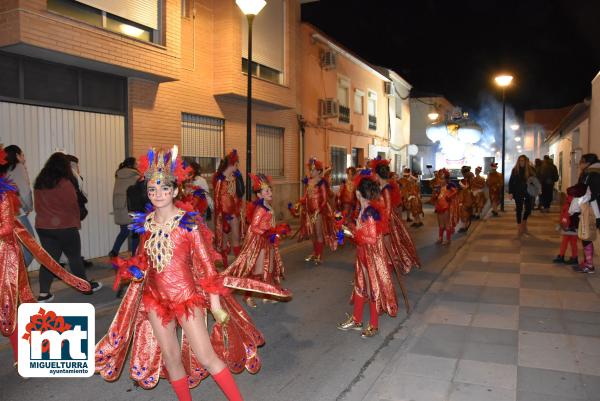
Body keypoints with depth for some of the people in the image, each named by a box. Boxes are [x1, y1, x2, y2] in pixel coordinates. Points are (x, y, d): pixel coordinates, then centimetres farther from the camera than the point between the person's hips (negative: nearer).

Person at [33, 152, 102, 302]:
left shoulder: (39, 183, 4)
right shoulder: (65, 183, -14)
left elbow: (37, 206, 9)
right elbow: (73, 206, -8)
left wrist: (45, 218, 16)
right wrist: (77, 223, 8)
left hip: (43, 226, 5)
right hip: (65, 227, -5)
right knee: (75, 257, 8)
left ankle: (44, 293, 4)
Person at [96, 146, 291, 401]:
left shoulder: (188, 223, -13)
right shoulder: (145, 223, 2)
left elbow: (205, 263, -11)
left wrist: (215, 301, -12)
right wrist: (130, 269, -7)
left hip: (186, 296, -5)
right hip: (155, 297, 5)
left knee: (206, 356, -4)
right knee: (170, 357, 13)